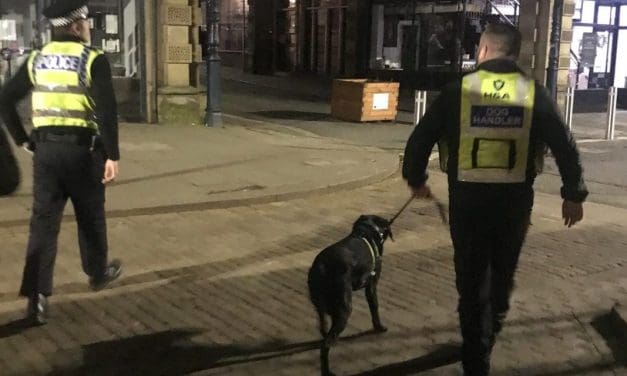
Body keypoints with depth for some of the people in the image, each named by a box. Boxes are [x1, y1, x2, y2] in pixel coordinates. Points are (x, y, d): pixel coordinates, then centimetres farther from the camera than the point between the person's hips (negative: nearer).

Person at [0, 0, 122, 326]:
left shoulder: (37, 60, 9)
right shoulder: (93, 60, -7)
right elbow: (107, 110, -16)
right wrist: (112, 155, -13)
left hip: (46, 149, 4)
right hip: (82, 148, -4)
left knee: (44, 222, 4)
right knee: (90, 217, 16)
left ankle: (36, 296, -2)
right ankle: (98, 273, 36)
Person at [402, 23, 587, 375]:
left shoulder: (458, 90, -5)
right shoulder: (535, 93, -2)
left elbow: (421, 138, -3)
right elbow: (566, 147, -3)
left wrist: (416, 178, 14)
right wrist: (574, 195, 8)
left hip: (468, 200, -1)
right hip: (514, 201, 2)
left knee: (471, 279, 11)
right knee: (502, 276, 22)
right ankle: (483, 342, 43)